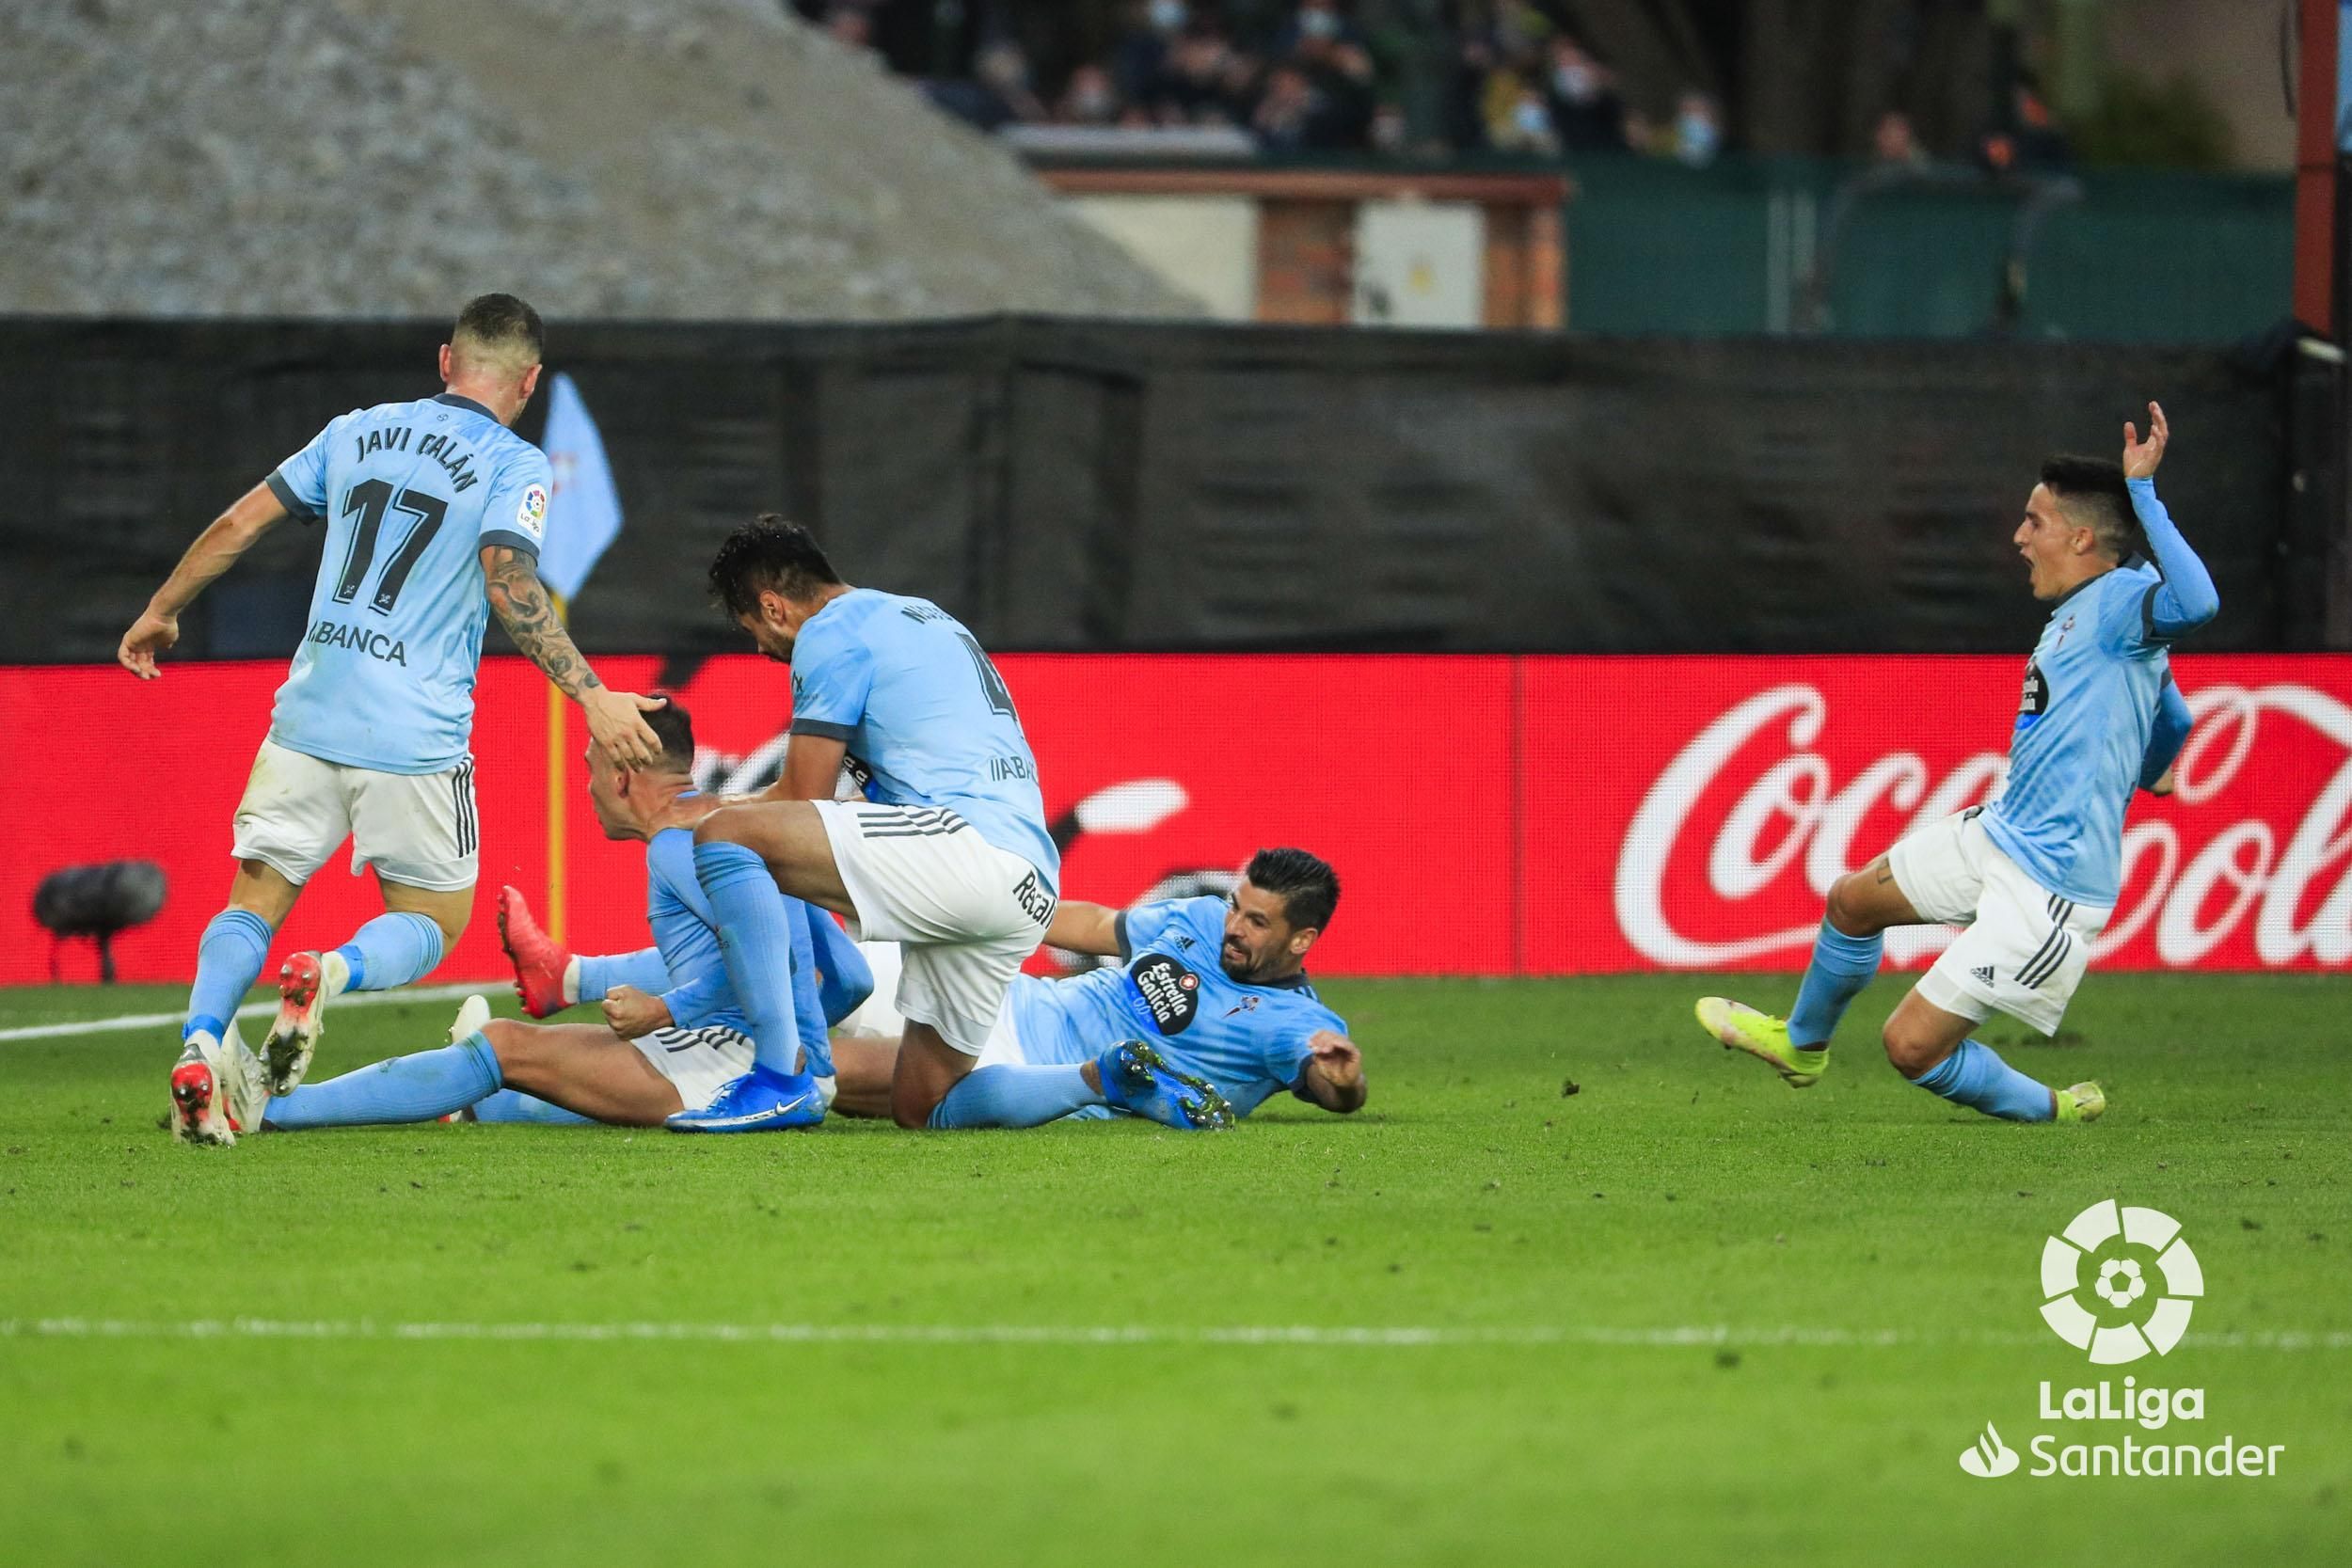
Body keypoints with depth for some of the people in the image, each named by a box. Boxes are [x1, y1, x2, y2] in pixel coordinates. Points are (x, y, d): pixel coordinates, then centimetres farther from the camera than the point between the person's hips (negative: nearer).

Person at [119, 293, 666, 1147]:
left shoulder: (357, 432, 12)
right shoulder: (513, 466, -3)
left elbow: (241, 522, 13)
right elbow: (510, 587, -17)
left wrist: (161, 611, 26)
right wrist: (591, 697, -17)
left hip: (309, 718, 4)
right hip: (416, 737, -4)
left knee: (256, 901, 11)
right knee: (433, 919, 11)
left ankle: (200, 1041, -18)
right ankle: (333, 974, -23)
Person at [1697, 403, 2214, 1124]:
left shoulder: (2122, 604, -22)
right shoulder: (2077, 612, 8)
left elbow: (2196, 602, -46)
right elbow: (2172, 718, 20)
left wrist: (2142, 490, -43)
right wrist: (2145, 772, 39)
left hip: (2052, 887, -10)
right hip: (1999, 834, 10)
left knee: (1912, 1045, -9)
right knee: (1852, 901, 27)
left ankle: (2053, 1112, 17)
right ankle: (1802, 1044, 55)